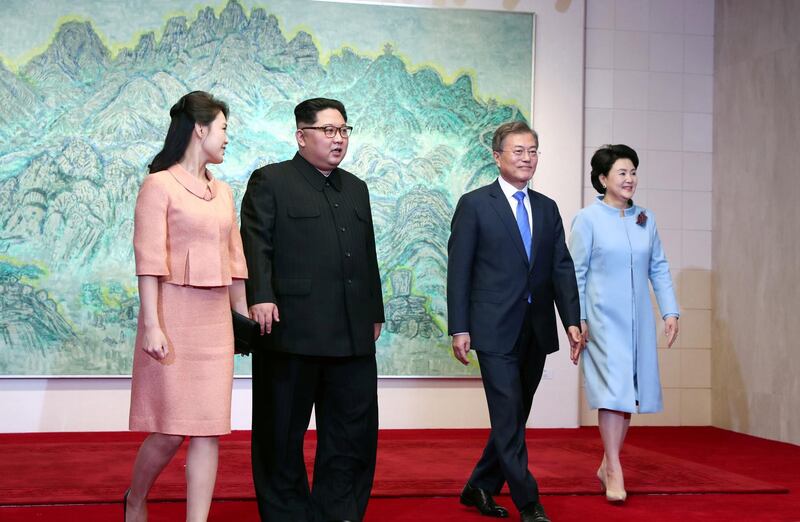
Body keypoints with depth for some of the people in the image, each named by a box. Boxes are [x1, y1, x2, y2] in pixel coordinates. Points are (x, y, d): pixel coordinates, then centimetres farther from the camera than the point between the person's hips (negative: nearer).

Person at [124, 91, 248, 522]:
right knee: (171, 431, -1)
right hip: (174, 314, -6)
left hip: (215, 320, 6)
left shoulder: (223, 192, 15)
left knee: (208, 430, 2)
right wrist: (152, 324, -18)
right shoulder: (160, 185, -5)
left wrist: (245, 317, 14)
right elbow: (148, 259, -11)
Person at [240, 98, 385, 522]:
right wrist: (260, 296, -22)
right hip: (291, 330, -6)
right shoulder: (270, 181, 1)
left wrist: (375, 312, 19)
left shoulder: (356, 189, 20)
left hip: (352, 335, 6)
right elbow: (256, 244, -9)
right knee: (283, 433, 5)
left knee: (353, 431, 8)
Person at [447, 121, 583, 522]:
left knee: (514, 417, 11)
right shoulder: (474, 204, -2)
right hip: (496, 330, -5)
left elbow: (562, 268, 9)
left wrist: (572, 320, -1)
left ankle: (480, 489, 26)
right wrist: (459, 328, -10)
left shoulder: (547, 208, 13)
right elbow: (458, 270, -5)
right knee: (509, 419, -5)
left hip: (537, 331, 6)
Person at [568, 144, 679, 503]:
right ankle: (615, 473, -5)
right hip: (602, 319, -5)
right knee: (613, 389, -11)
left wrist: (670, 311, 5)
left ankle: (607, 465, 22)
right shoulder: (588, 219, -6)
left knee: (629, 392, 9)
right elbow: (576, 273, -5)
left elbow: (659, 268, 12)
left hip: (638, 320, 5)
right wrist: (577, 319, -10)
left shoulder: (645, 219, 8)